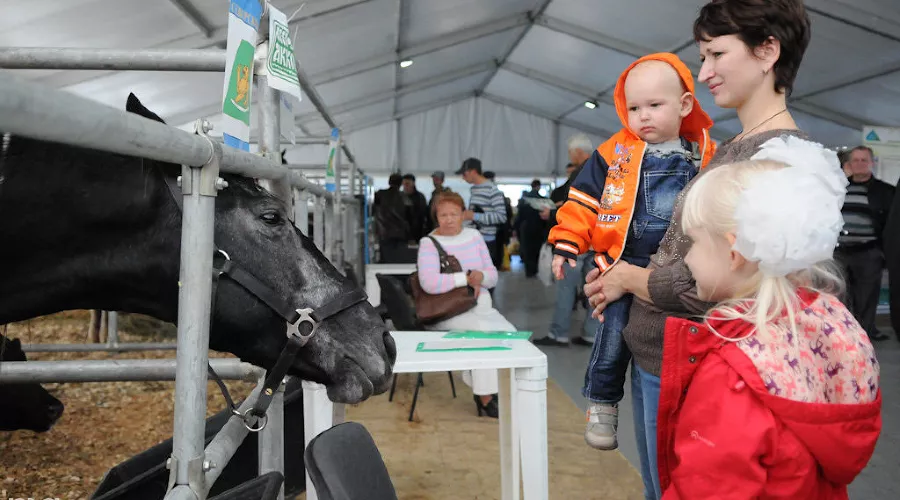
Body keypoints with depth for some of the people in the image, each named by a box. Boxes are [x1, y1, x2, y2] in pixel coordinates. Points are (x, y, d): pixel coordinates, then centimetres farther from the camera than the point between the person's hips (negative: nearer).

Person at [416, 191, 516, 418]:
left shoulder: (474, 236, 11)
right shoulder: (429, 243, -5)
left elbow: (493, 276, 11)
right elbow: (429, 283, -22)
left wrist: (480, 276, -13)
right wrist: (466, 278, -16)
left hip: (480, 305, 5)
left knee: (510, 332, -22)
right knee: (483, 330, -32)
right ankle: (485, 397, -16)